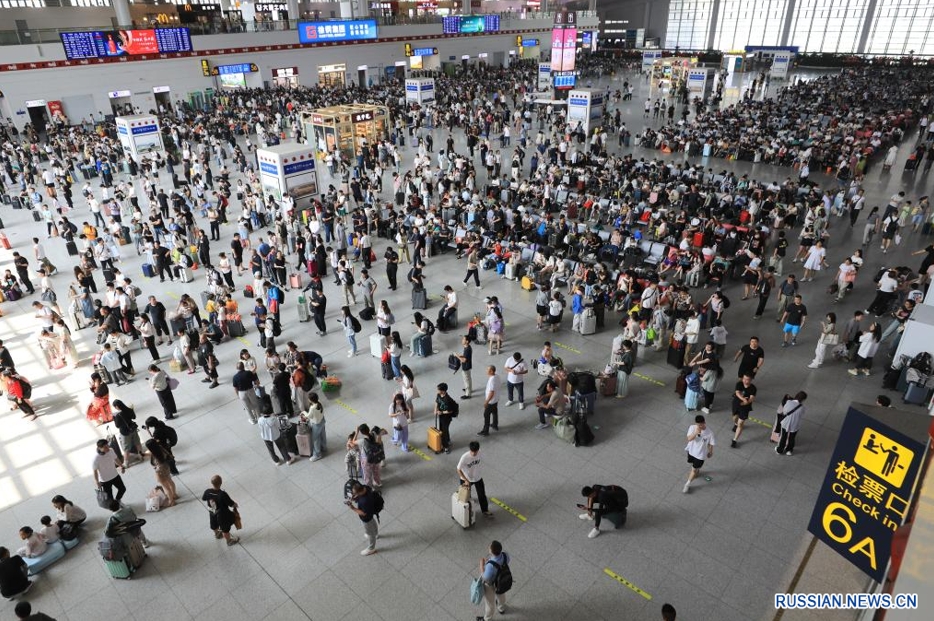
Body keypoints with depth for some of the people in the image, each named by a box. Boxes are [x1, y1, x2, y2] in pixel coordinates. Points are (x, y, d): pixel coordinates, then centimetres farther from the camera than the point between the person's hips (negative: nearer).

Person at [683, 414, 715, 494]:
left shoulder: (709, 433, -28)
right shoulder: (692, 428, -23)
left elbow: (711, 444, -11)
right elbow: (689, 439, -31)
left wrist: (710, 452, 4)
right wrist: (695, 432, -47)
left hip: (700, 454, -3)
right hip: (691, 450, 3)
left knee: (694, 469, 7)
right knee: (692, 464, 30)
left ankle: (687, 484, 27)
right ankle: (697, 471, 65)